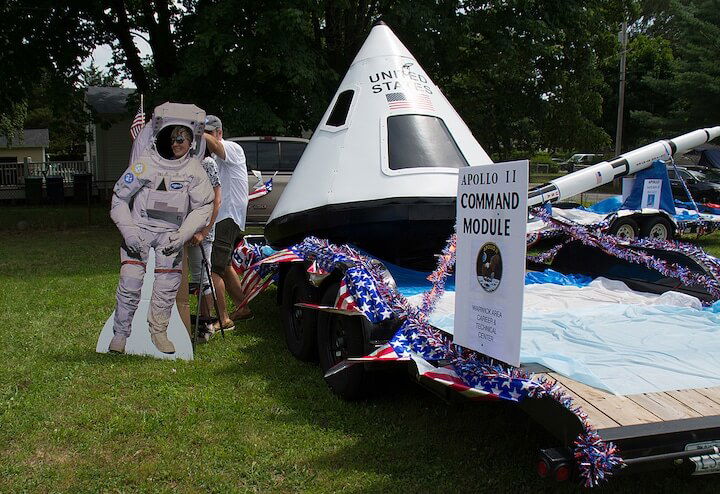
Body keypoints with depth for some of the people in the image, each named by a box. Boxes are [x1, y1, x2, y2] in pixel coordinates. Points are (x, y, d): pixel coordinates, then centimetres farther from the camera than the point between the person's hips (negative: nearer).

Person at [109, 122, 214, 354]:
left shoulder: (194, 168, -4)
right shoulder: (145, 162, -9)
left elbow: (203, 206, -1)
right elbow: (119, 198, -2)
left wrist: (183, 234, -14)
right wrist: (129, 232, -13)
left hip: (171, 232, 2)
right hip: (139, 227, -2)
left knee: (168, 285, -2)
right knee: (130, 282, -10)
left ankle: (158, 331, 18)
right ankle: (120, 333, 7)